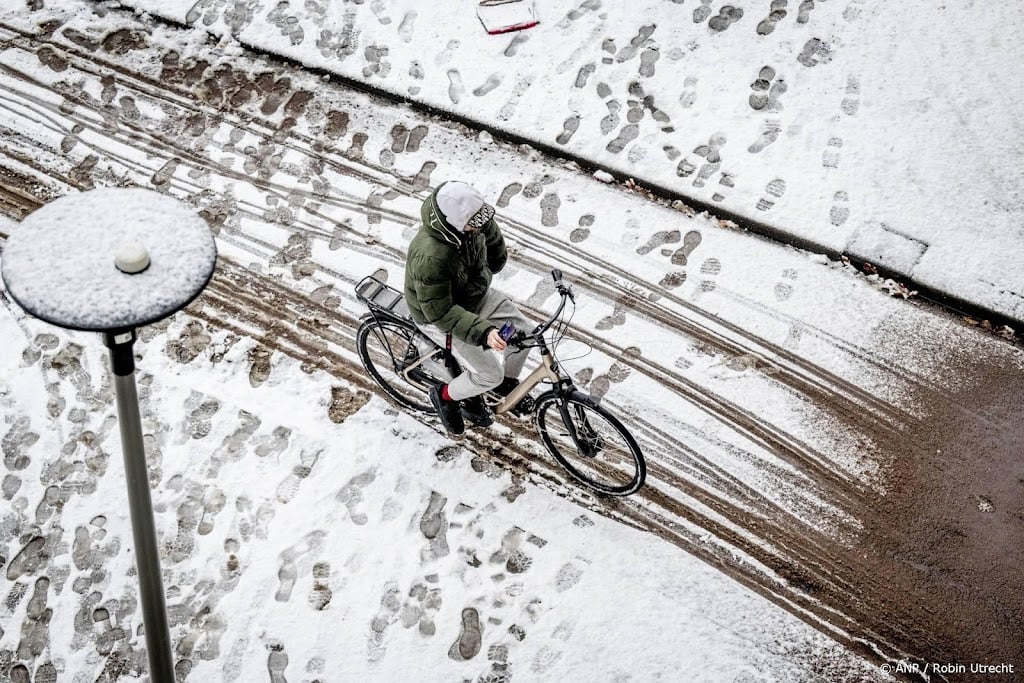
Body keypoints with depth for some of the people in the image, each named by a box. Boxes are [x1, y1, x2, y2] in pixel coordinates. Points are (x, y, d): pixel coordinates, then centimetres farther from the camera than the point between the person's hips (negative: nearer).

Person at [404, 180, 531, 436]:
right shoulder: (430, 257, -41)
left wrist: (487, 273, 22)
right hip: (439, 315, -7)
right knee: (489, 374, -10)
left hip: (476, 293, 7)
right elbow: (441, 312, -34)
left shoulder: (472, 219, -19)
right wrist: (484, 332, -42)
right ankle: (445, 396, 20)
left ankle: (508, 382, 27)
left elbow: (492, 238, 6)